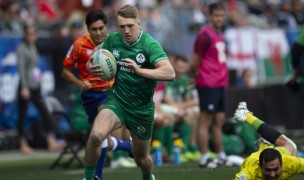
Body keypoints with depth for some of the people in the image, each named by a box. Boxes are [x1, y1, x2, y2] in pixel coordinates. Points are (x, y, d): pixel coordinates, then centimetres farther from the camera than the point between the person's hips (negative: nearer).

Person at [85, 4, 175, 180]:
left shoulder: (149, 44, -18)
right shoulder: (112, 40, -5)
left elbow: (170, 73, -30)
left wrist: (139, 70, -41)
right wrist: (92, 66, -10)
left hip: (142, 109, -1)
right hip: (116, 101, 1)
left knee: (141, 157, 15)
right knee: (96, 135, -28)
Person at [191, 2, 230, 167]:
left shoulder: (219, 35, 15)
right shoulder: (205, 35, -12)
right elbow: (195, 62, -11)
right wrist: (198, 75, 3)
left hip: (220, 84, 9)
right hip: (208, 84, -9)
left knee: (219, 121, 13)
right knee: (205, 121, -6)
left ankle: (221, 156, 20)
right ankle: (204, 158, -4)